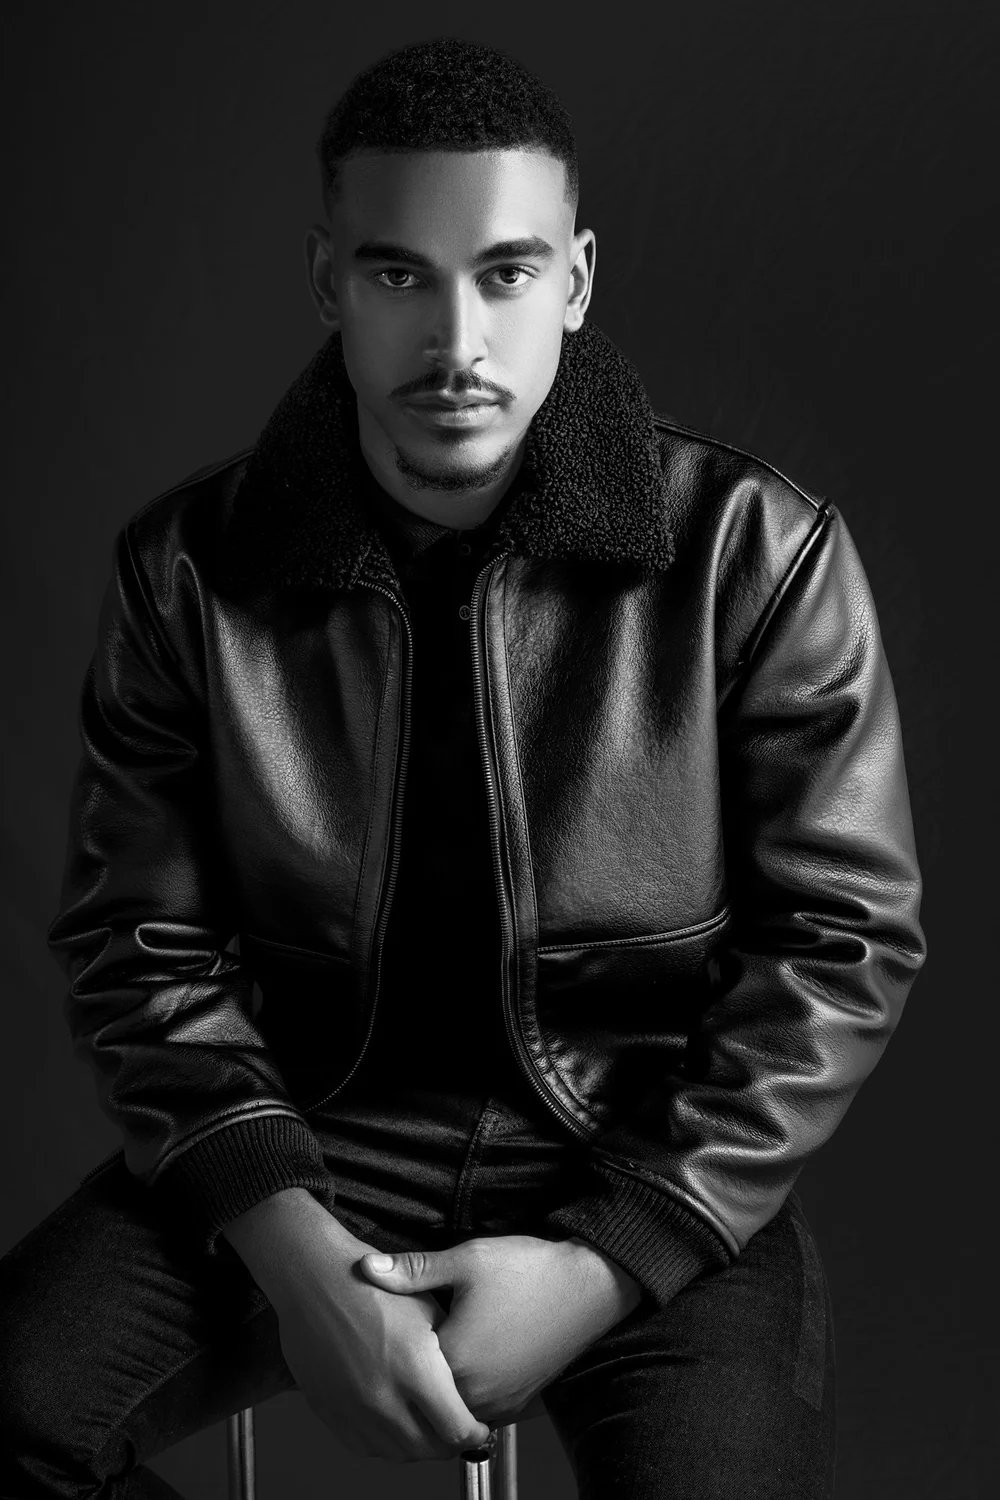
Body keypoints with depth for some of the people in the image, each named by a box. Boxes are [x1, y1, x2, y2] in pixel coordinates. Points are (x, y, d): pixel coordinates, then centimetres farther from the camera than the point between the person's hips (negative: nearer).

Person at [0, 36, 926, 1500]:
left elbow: (845, 938, -5)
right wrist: (290, 1247, -14)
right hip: (295, 1140, 2)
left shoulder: (760, 555, -8)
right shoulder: (190, 568, -3)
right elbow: (141, 937, 1)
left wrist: (605, 1266, -13)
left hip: (657, 1170, -1)